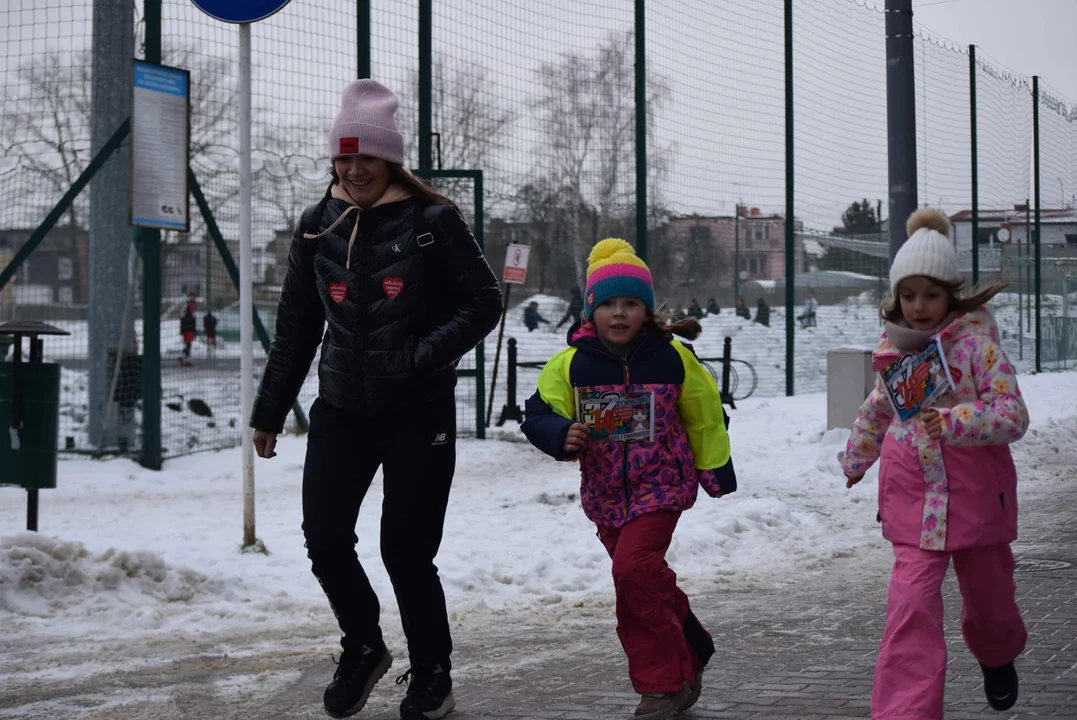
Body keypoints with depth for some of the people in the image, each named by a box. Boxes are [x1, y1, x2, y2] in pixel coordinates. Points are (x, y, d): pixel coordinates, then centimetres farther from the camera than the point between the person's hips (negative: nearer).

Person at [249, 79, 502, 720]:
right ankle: (363, 648, 22)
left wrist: (423, 355, -17)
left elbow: (484, 304, -4)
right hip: (341, 409, 4)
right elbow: (296, 325, 14)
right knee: (325, 536, -4)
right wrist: (271, 411, 15)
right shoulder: (319, 227, 7)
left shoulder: (432, 222, -7)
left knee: (405, 549, -2)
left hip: (420, 414, -4)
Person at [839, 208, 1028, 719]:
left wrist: (955, 422, -35)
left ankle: (997, 656, 53)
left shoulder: (975, 337, -11)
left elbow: (1012, 414, -18)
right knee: (912, 606, -13)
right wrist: (856, 457, 35)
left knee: (987, 591, 19)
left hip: (975, 492, -2)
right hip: (914, 497, 2)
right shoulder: (893, 344, 2)